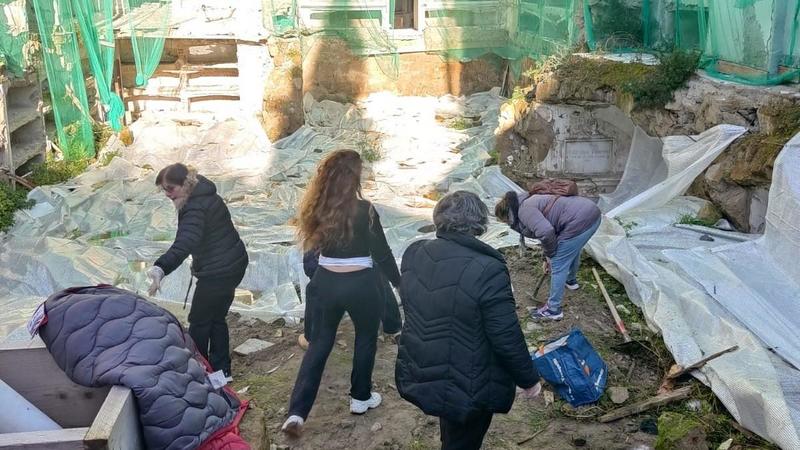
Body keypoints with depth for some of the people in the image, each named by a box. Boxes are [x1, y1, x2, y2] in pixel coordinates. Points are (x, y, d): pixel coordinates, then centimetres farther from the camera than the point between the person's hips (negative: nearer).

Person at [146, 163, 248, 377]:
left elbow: (184, 243, -41)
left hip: (217, 272, -10)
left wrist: (160, 268, -54)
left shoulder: (195, 209, -25)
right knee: (217, 319, 19)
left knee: (199, 322, 4)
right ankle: (221, 370, 29)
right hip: (233, 265, 10)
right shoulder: (206, 194, 7)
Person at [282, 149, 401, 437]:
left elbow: (315, 243, 8)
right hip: (360, 284, -4)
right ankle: (360, 398, 33)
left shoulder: (317, 208, -3)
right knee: (366, 338, 20)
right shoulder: (363, 210, -16)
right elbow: (381, 253, -9)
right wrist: (399, 282, 3)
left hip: (326, 281, 4)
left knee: (319, 343, 12)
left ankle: (297, 413, 5)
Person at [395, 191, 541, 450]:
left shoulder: (413, 254, -8)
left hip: (418, 376, 6)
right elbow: (507, 340, -20)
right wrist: (529, 379, -7)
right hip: (468, 388, -6)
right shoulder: (487, 270, -27)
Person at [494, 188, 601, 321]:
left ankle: (553, 310, 15)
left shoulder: (524, 210, -9)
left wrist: (549, 254, -4)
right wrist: (547, 258, 37)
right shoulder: (530, 202, 21)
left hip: (579, 222, -10)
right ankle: (571, 281, 62)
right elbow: (546, 229, 32)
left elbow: (545, 232, -23)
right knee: (573, 250, 36)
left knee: (558, 265, 4)